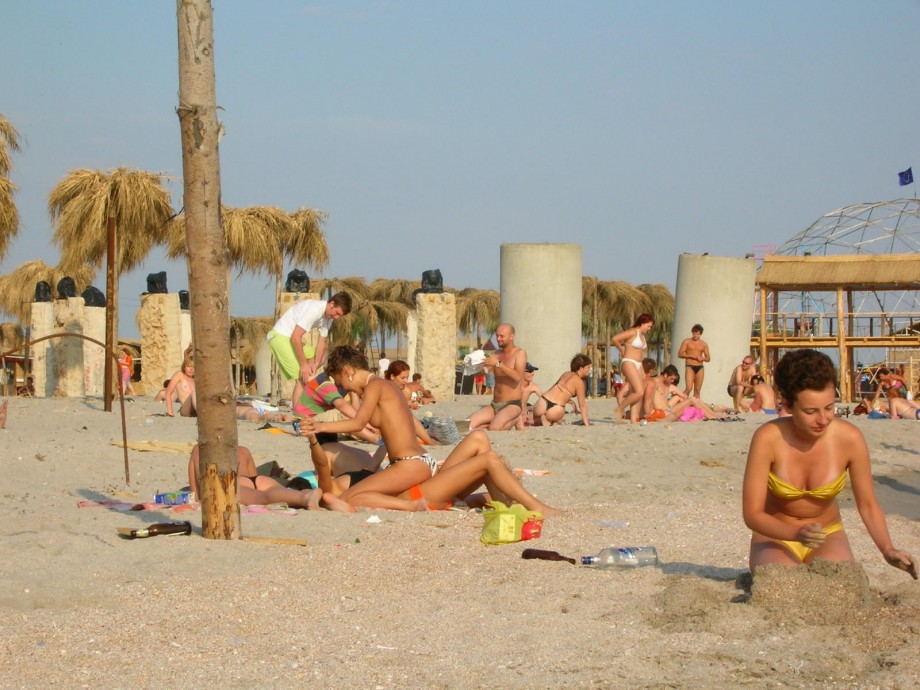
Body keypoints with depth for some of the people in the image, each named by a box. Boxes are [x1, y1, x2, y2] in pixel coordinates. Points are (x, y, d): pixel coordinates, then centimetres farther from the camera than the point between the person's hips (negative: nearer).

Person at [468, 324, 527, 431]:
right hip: (494, 405, 6)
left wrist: (498, 364, -25)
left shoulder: (519, 353, -4)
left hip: (512, 405, -6)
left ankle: (516, 419, 0)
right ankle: (497, 421, 8)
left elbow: (517, 377, -19)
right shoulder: (495, 354, 13)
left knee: (495, 428, -31)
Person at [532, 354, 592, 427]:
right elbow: (582, 405, -2)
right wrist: (586, 423, 3)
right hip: (556, 409, -5)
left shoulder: (566, 374, 16)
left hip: (543, 402, 5)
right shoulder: (579, 382, -2)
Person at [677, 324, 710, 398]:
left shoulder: (704, 344, 12)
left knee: (697, 390, 3)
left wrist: (702, 358, -9)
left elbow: (708, 358, 14)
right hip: (690, 367, -4)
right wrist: (691, 356, -15)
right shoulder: (687, 341, 3)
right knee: (689, 388, -19)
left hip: (700, 368, 4)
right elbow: (680, 354, -3)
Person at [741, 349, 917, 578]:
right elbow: (752, 514, -21)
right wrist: (796, 533, -39)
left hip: (828, 534, 2)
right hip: (776, 537, -2)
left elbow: (867, 504, -6)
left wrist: (888, 549, -22)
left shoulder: (849, 438, -18)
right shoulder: (768, 438, -24)